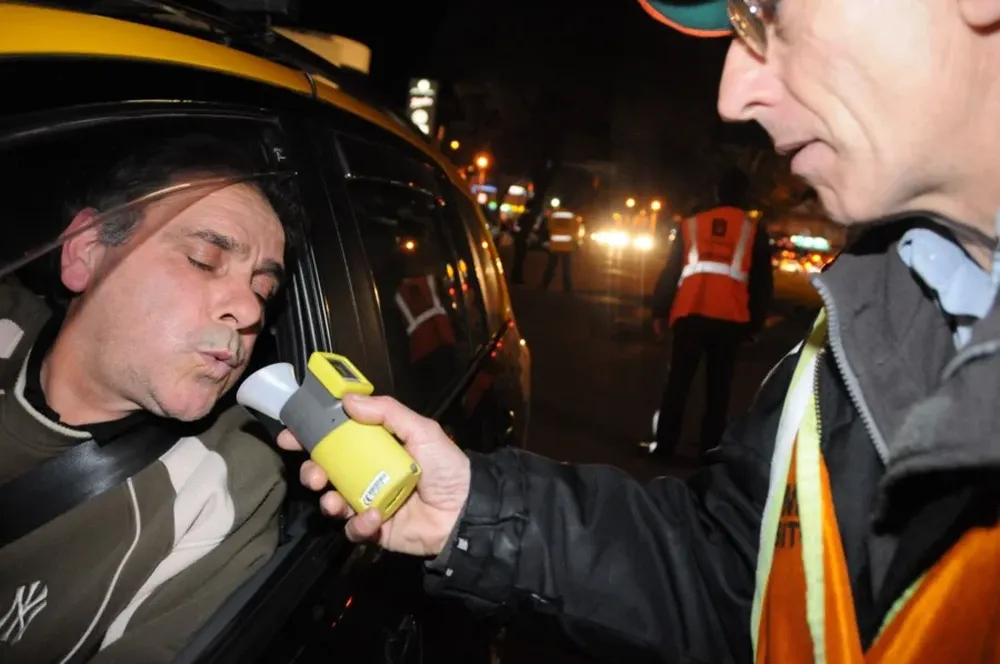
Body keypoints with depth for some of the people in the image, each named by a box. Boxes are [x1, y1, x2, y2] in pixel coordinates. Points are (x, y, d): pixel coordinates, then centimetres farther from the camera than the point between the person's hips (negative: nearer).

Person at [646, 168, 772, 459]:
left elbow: (670, 271, 12)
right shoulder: (754, 230, 10)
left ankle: (664, 444, 8)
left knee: (678, 381, 7)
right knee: (718, 386, 7)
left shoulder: (692, 224, 14)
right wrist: (755, 322, 15)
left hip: (690, 313, 1)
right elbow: (762, 282, 9)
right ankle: (710, 449, 8)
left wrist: (660, 311, 15)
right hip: (730, 318, 0)